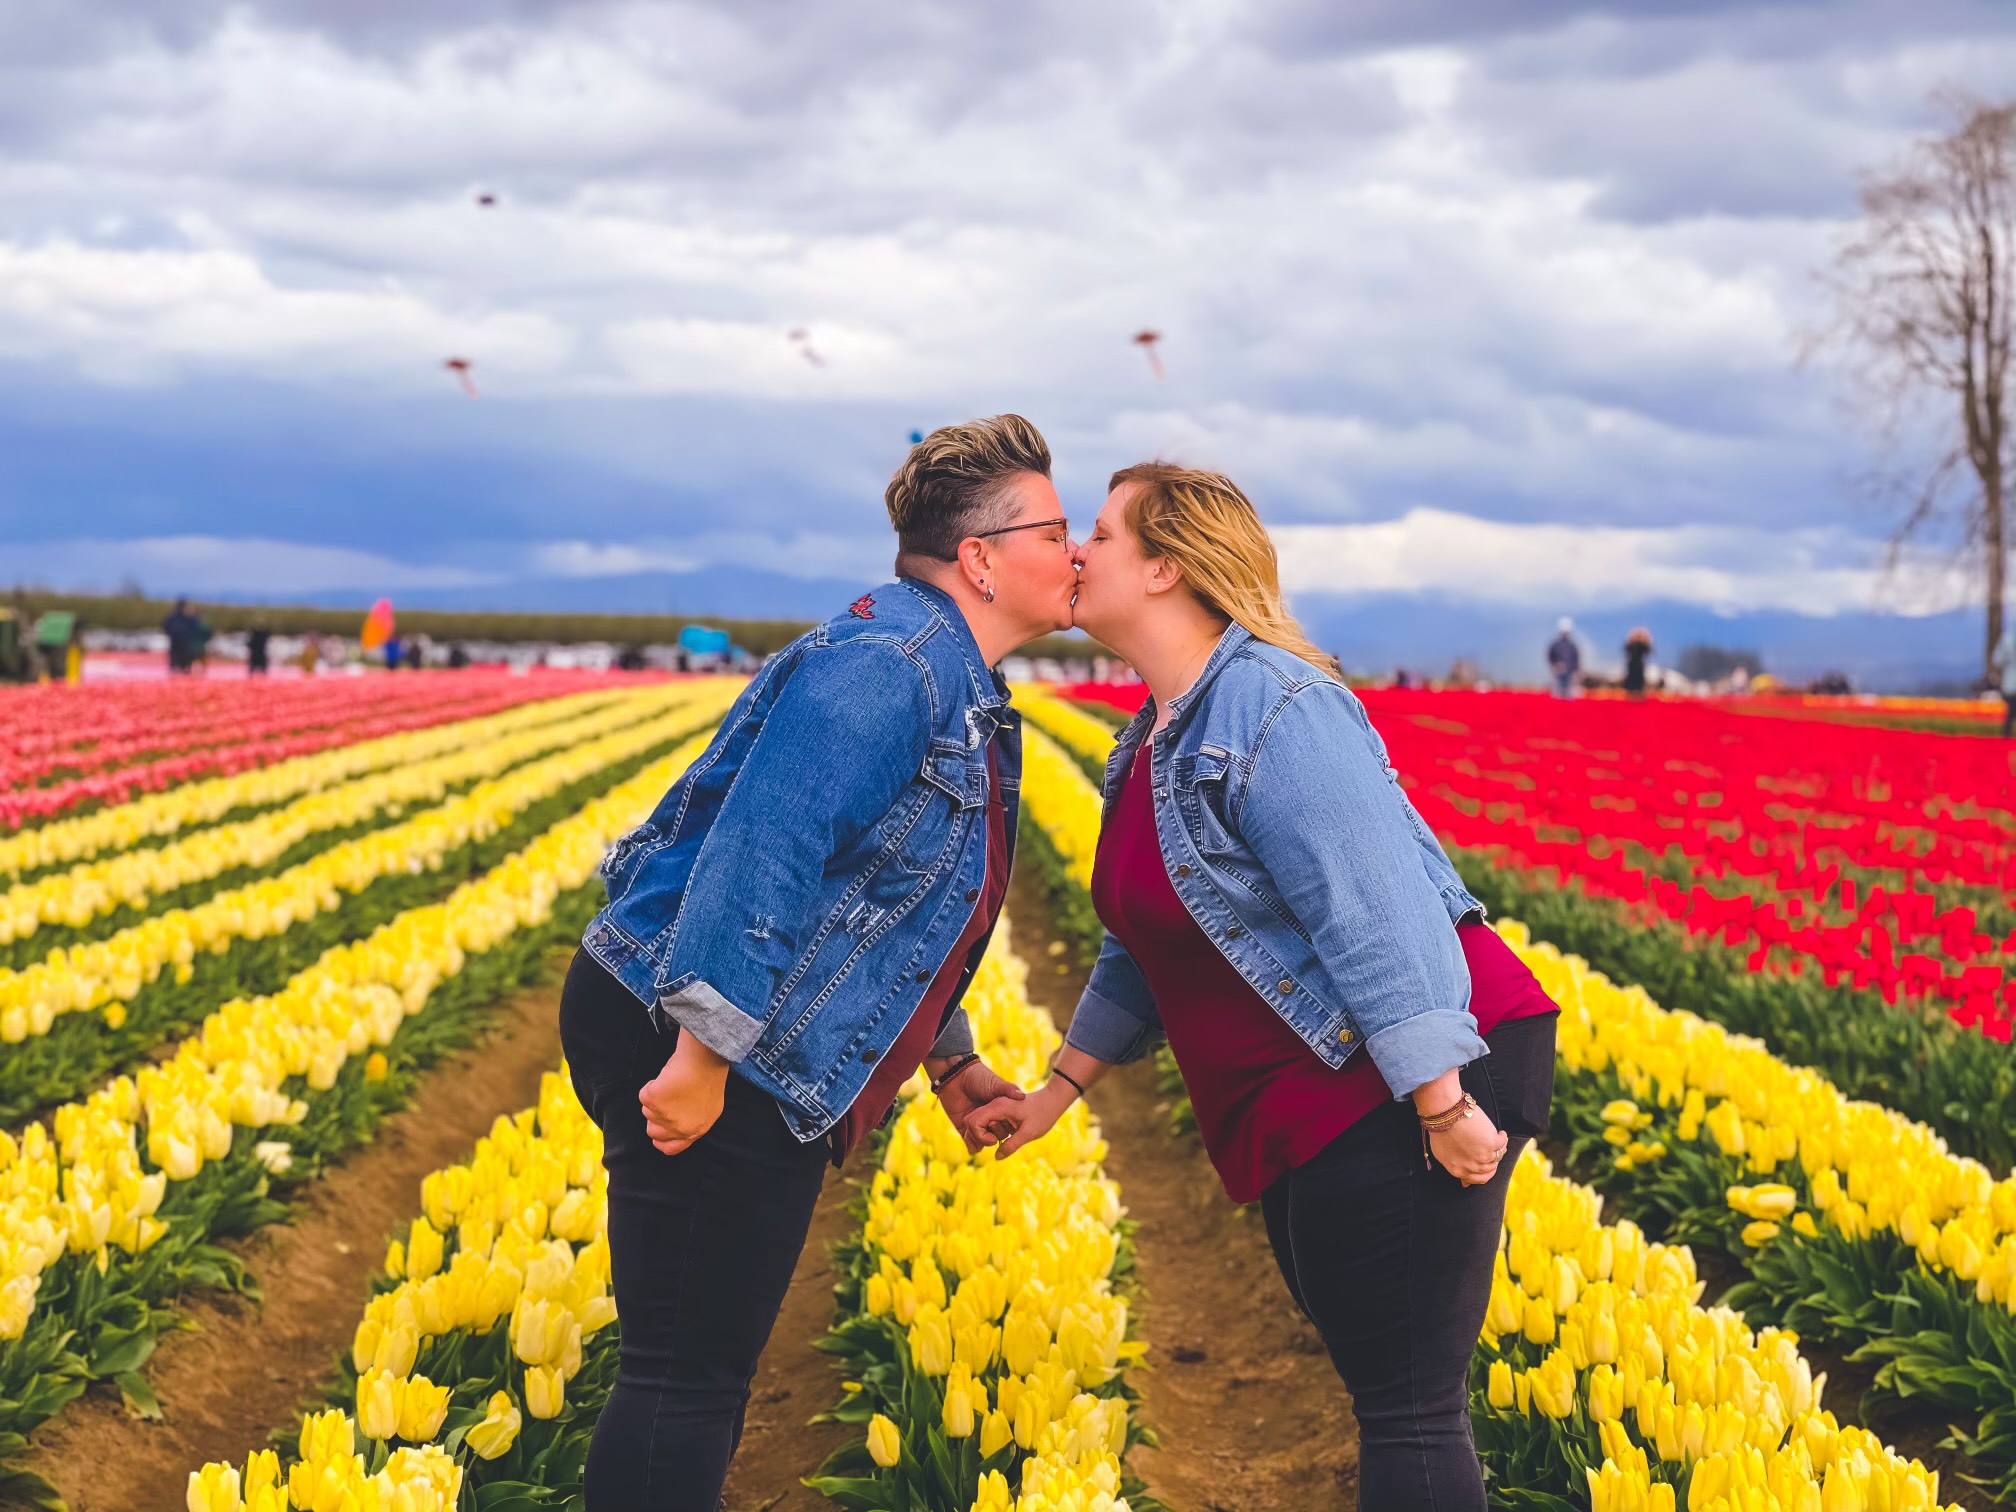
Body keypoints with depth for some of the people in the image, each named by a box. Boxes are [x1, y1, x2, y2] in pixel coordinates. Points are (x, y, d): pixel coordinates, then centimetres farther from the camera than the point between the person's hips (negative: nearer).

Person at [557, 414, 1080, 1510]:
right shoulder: (880, 666, -19)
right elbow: (758, 854, -27)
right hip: (687, 1049, -11)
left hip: (766, 1076, 11)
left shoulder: (959, 693, 16)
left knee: (713, 1366, 17)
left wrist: (948, 1059, 21)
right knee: (687, 1376, -7)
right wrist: (702, 1059, -28)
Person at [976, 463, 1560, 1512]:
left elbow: (1377, 915, -24)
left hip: (1420, 1079, -10)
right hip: (1318, 1111, 10)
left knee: (1405, 1405, -7)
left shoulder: (1272, 706, -19)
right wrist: (1058, 1091, 19)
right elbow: (1145, 945, 21)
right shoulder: (1153, 741, 13)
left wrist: (1443, 1110, -26)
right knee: (1375, 1382, 16)